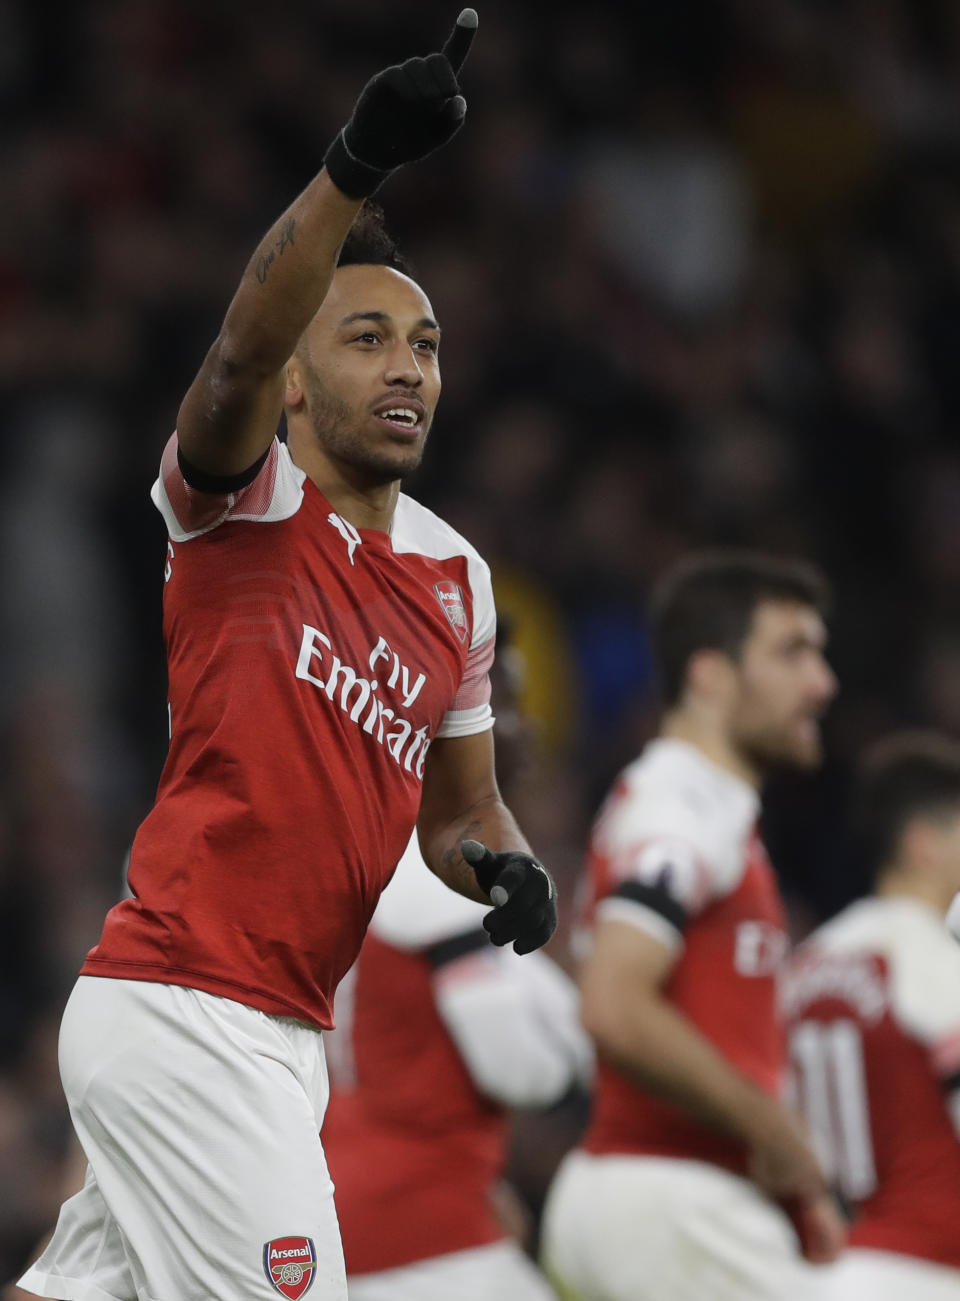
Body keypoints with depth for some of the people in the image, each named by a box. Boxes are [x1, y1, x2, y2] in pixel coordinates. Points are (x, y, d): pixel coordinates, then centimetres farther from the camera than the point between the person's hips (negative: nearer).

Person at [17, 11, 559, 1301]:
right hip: (180, 1012, -8)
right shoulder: (241, 500, -5)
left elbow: (460, 803, 24)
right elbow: (240, 355, -27)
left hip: (277, 1033, 8)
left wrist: (502, 862, -2)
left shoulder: (457, 576, 15)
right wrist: (353, 170, -43)